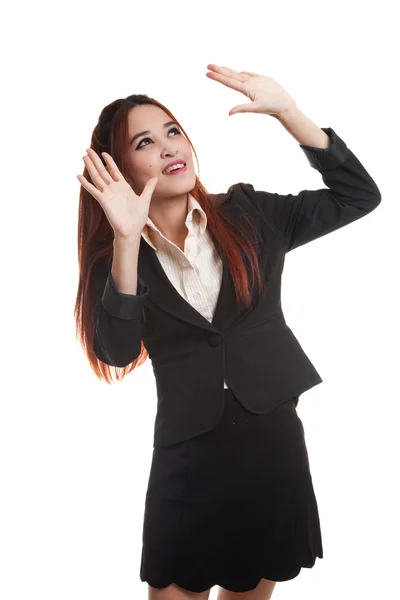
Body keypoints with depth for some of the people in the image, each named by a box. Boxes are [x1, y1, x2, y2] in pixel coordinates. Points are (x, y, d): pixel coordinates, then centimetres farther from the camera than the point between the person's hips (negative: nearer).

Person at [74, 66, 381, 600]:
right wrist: (126, 239, -27)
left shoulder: (246, 216, 0)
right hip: (187, 460, -1)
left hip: (274, 440, 2)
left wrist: (286, 110, -13)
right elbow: (117, 353, -18)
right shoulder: (116, 259, -3)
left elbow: (358, 196, -5)